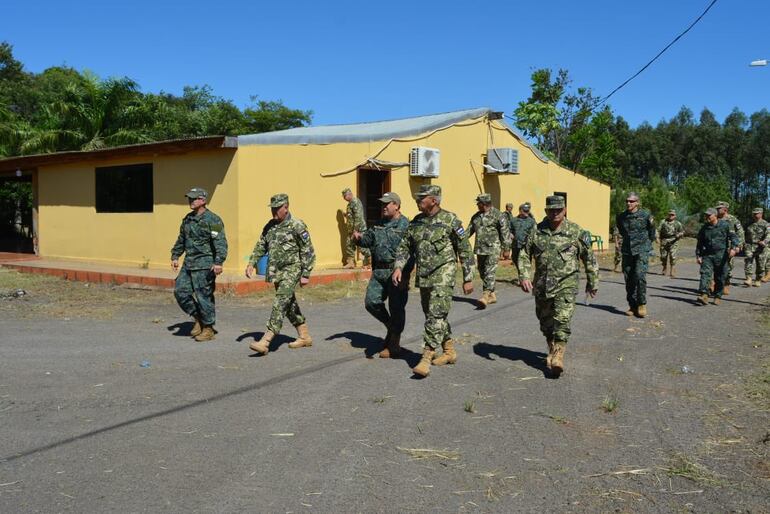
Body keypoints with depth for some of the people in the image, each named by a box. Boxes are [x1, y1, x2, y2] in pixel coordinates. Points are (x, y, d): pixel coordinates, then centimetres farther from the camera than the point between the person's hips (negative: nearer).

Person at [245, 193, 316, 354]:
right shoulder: (270, 226, 10)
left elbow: (308, 252, -11)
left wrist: (306, 274, -14)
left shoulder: (297, 226, -11)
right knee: (289, 304, 15)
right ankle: (304, 337, 28)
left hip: (291, 271, -8)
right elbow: (261, 246, 17)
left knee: (280, 304, -15)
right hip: (276, 272, 8)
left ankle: (265, 342, -20)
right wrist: (251, 263, 4)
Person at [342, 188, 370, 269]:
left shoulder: (356, 202, -16)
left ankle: (367, 263, 3)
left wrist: (355, 230, -23)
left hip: (359, 229, -11)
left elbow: (358, 217, -22)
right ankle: (351, 263, 16)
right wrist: (346, 215, 10)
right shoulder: (350, 203, 16)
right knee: (349, 245, 10)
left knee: (363, 247, -5)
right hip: (352, 229, 11)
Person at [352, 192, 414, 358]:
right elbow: (368, 240, 23)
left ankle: (394, 345, 12)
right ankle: (391, 326, 26)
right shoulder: (379, 224, 15)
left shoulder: (405, 226, -10)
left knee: (396, 308, 1)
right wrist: (359, 238, -1)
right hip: (378, 272, 7)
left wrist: (404, 276, -20)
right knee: (371, 302, 2)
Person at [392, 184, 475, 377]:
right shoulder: (416, 222, 9)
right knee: (432, 315, 14)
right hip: (423, 276, 7)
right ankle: (449, 352, 29)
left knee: (436, 315, -13)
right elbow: (405, 246, 13)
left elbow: (465, 250, -5)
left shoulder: (450, 220, -9)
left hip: (442, 276, -7)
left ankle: (426, 358, -13)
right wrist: (398, 267, -3)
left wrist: (468, 278, -6)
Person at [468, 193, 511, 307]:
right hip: (479, 249, 7)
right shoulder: (476, 216, 13)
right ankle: (492, 296, 22)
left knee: (490, 273, -13)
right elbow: (469, 230, 18)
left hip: (493, 248, -7)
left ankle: (485, 296, -19)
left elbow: (505, 232, -6)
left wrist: (506, 249, -8)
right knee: (482, 272, 10)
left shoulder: (497, 215, -6)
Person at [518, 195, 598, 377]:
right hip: (541, 285, 3)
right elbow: (524, 255, 7)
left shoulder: (576, 232, -3)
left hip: (566, 285, -3)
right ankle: (552, 349, 34)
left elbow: (589, 258, 6)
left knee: (562, 320, -15)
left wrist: (592, 282, 9)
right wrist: (524, 276, -7)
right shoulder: (536, 231, 2)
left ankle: (558, 357, -14)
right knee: (545, 321, 14)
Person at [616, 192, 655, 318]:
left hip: (642, 250, -4)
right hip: (627, 251, 4)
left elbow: (652, 232, 9)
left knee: (640, 275, -17)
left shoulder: (645, 215, -5)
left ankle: (642, 304, -4)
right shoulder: (621, 217, 5)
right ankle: (632, 306, 14)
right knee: (628, 278, 4)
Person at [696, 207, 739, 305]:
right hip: (707, 255, 2)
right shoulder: (704, 228, 10)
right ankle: (704, 295, -25)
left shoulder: (725, 225, 0)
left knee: (720, 278, 3)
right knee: (705, 273, -16)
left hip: (721, 255, -2)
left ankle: (718, 297, 15)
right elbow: (700, 243, 17)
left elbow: (734, 236, -3)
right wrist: (698, 255, 11)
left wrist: (733, 248, -18)